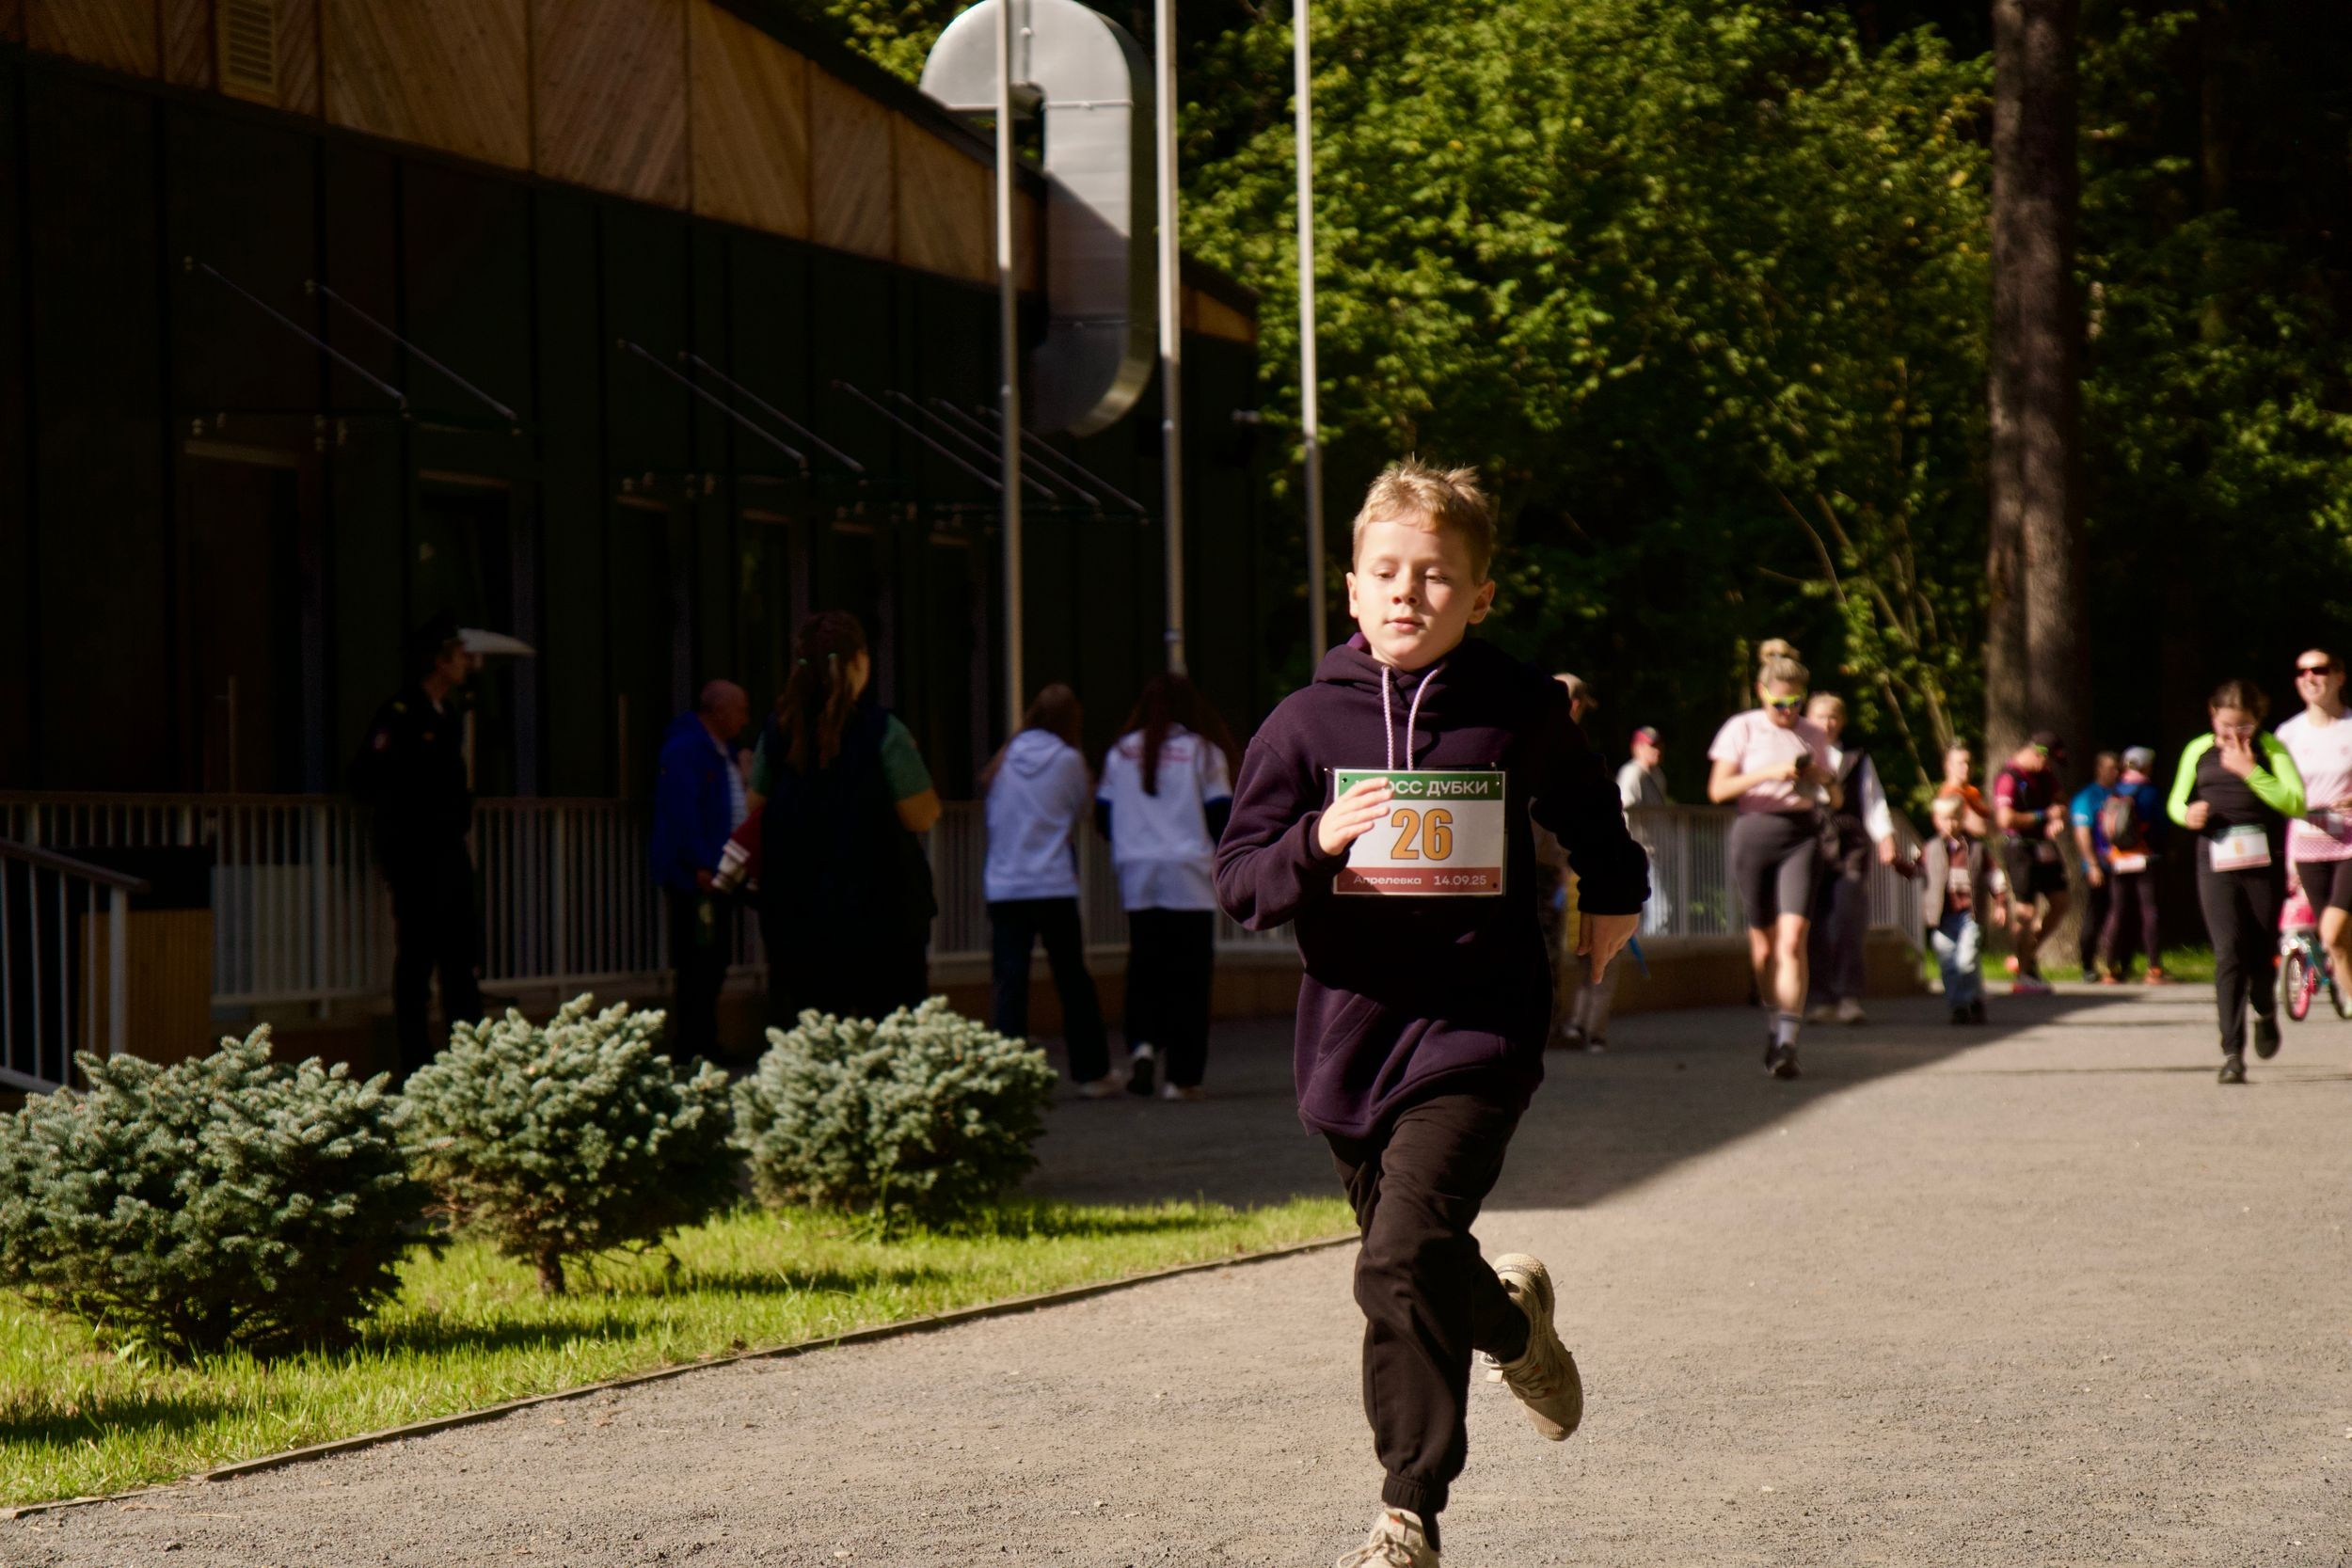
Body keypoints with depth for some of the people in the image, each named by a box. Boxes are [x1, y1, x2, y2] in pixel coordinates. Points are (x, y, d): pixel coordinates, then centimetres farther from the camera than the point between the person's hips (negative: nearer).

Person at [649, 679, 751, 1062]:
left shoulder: (723, 751, 18)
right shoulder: (684, 750, -14)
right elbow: (682, 813, -21)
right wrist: (700, 867, -24)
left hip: (715, 876, 10)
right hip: (693, 877, -10)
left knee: (713, 964, 13)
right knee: (694, 966, -8)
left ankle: (705, 1046, 20)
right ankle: (687, 1050, -6)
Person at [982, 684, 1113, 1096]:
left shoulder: (1004, 760, 6)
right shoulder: (1068, 760, -4)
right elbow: (1079, 815, 7)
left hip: (1003, 887, 2)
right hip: (1054, 886, -2)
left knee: (1008, 983, 0)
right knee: (1073, 981, 8)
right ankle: (1092, 1073, 12)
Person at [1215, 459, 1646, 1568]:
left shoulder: (1521, 715, 1)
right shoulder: (1307, 723, 1)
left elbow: (1589, 813, 23)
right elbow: (1239, 884, -2)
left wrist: (1612, 898, 20)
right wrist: (1315, 843, -18)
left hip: (1476, 1029, -3)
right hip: (1350, 1030, 3)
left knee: (1403, 1263, -18)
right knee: (1418, 1272, 14)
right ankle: (1512, 1319, 45)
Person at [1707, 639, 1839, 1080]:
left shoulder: (1813, 736, 11)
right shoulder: (1742, 729, 3)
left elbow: (1835, 800, 17)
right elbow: (1718, 790, -5)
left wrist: (1825, 779, -5)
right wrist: (1768, 773, -17)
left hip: (1802, 835, 0)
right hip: (1755, 832, 0)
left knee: (1793, 937, -15)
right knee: (1763, 941, 6)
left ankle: (1787, 1041, -20)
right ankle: (1777, 1019, 29)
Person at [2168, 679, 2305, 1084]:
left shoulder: (2270, 750, 1)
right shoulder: (2198, 751, 8)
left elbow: (2295, 803, -12)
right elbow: (2175, 802, 20)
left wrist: (2250, 771, -18)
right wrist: (2187, 814, -4)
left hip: (2264, 865, -1)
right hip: (2217, 865, 1)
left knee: (2261, 952, 7)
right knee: (2228, 953, -12)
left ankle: (2265, 1012, 42)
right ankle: (2232, 1052, -12)